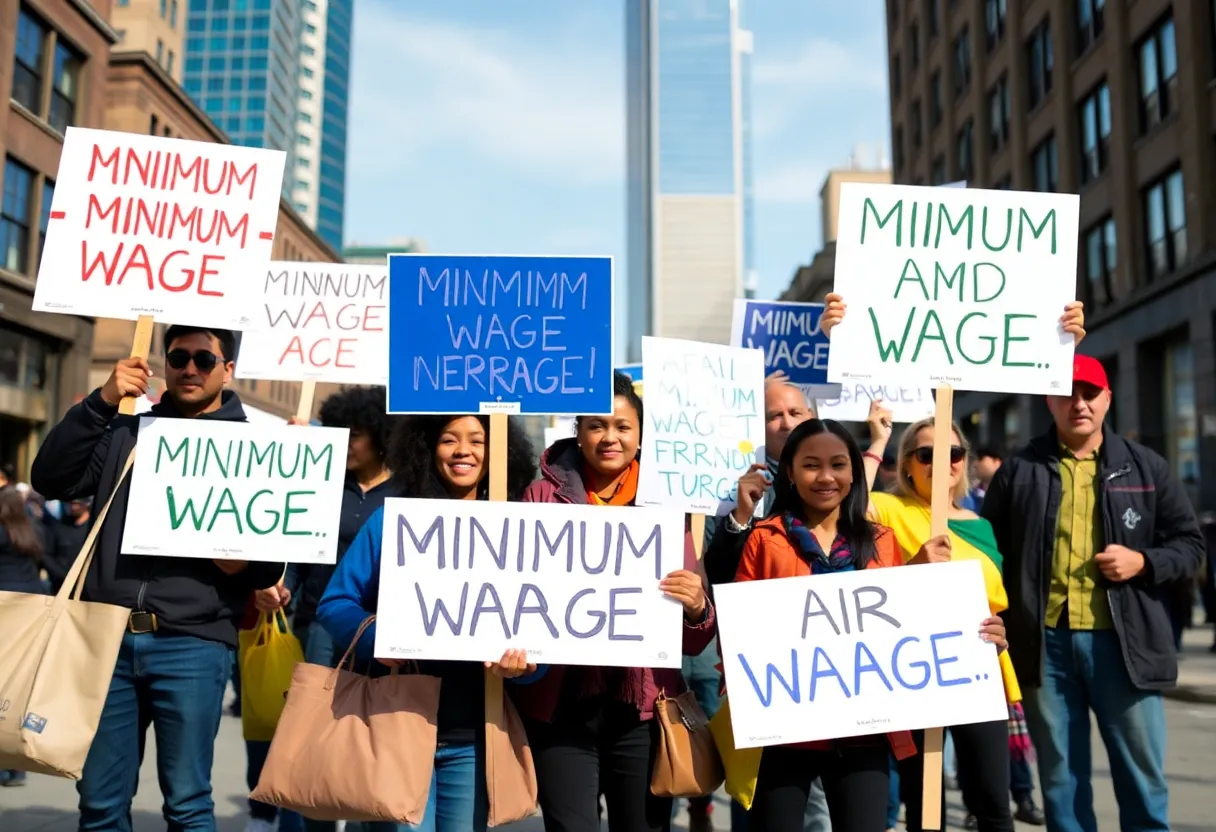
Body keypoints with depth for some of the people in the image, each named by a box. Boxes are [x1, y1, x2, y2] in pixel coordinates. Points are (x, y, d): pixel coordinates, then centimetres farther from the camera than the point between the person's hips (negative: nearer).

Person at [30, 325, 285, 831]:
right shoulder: (125, 432, 15)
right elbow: (51, 480, 2)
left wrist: (244, 560, -17)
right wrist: (100, 403, -6)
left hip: (192, 644, -2)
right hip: (109, 637, 3)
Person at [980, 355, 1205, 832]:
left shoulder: (1146, 467, 7)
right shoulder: (1018, 470, 5)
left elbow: (1189, 544, 12)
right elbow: (991, 550, 8)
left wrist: (1144, 562, -8)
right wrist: (1000, 624, -2)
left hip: (1122, 642, 0)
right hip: (1045, 643, 0)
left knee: (1142, 774, 9)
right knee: (1060, 776, 11)